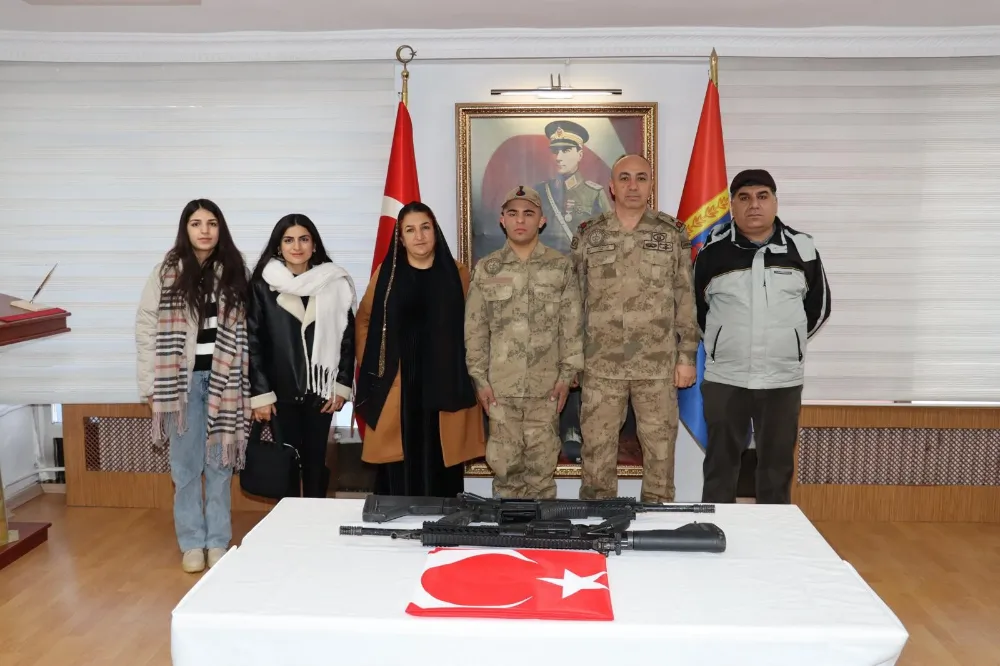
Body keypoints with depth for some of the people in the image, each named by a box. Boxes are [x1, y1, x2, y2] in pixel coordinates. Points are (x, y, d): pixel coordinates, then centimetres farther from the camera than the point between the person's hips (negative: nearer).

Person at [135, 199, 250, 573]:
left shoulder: (234, 272, 5)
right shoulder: (167, 273, 1)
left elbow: (245, 331, 2)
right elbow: (146, 329, -1)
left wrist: (246, 383, -3)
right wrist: (151, 385, -5)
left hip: (223, 379, 1)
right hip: (182, 380, -1)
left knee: (220, 462, 7)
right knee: (186, 464, 6)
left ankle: (218, 542, 19)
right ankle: (192, 542, 19)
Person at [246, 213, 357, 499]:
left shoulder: (335, 283, 0)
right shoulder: (263, 284, -3)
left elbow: (347, 338, 4)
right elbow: (253, 341, -2)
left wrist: (342, 386, -1)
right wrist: (259, 393, -6)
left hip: (320, 390, 1)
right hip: (280, 391, -1)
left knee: (316, 462, 8)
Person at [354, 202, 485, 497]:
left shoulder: (457, 273, 5)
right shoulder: (386, 273, 5)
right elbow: (363, 322, 11)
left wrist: (472, 374, 0)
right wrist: (370, 366, 4)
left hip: (445, 385, 0)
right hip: (397, 387, 0)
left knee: (438, 465, 5)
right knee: (400, 467, 3)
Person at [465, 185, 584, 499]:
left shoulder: (562, 267, 3)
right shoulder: (486, 269, 4)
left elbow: (572, 325, 2)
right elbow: (475, 329, 4)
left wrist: (567, 374, -3)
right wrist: (480, 378, -1)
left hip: (546, 385, 0)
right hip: (500, 384, 1)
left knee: (542, 463, 6)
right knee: (504, 461, 5)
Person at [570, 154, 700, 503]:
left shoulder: (673, 233, 3)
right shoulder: (588, 235, 4)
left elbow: (686, 299, 4)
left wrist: (687, 356, 0)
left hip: (658, 364, 0)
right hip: (601, 365, 1)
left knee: (660, 448, 8)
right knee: (597, 449, 7)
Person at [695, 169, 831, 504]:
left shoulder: (802, 248, 0)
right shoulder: (713, 249, -3)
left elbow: (819, 306, 12)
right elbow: (696, 306, 9)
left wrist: (788, 342, 10)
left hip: (783, 379, 1)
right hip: (724, 378, -1)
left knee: (777, 465, 11)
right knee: (720, 464, 8)